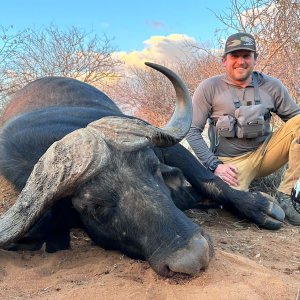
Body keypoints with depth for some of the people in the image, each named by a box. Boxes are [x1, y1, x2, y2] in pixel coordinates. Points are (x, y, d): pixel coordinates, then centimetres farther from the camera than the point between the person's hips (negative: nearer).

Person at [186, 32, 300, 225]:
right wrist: (215, 165, -14)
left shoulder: (272, 86, 3)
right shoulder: (209, 88, -4)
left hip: (265, 154, 3)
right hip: (231, 163, -3)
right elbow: (192, 131, -5)